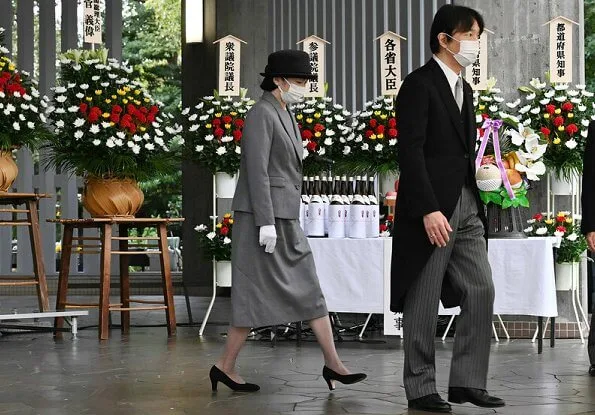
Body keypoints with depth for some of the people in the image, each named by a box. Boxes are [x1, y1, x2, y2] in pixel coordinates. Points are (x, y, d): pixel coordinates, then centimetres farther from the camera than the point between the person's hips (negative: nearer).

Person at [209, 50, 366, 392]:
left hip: (287, 218, 10)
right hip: (264, 215, -10)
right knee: (257, 294, -4)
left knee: (310, 290, 7)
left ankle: (333, 364, 8)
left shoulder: (285, 115, 16)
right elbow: (256, 171, -19)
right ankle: (225, 367, 7)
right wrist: (265, 223, -23)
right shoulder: (261, 114, -12)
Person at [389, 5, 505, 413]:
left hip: (467, 207, 8)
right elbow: (410, 152, -17)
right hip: (432, 209, -8)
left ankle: (468, 382, 11)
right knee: (424, 301, 0)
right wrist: (429, 211, -23)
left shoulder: (464, 89, 17)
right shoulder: (419, 85, -9)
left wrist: (481, 174, 5)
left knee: (482, 290, 4)